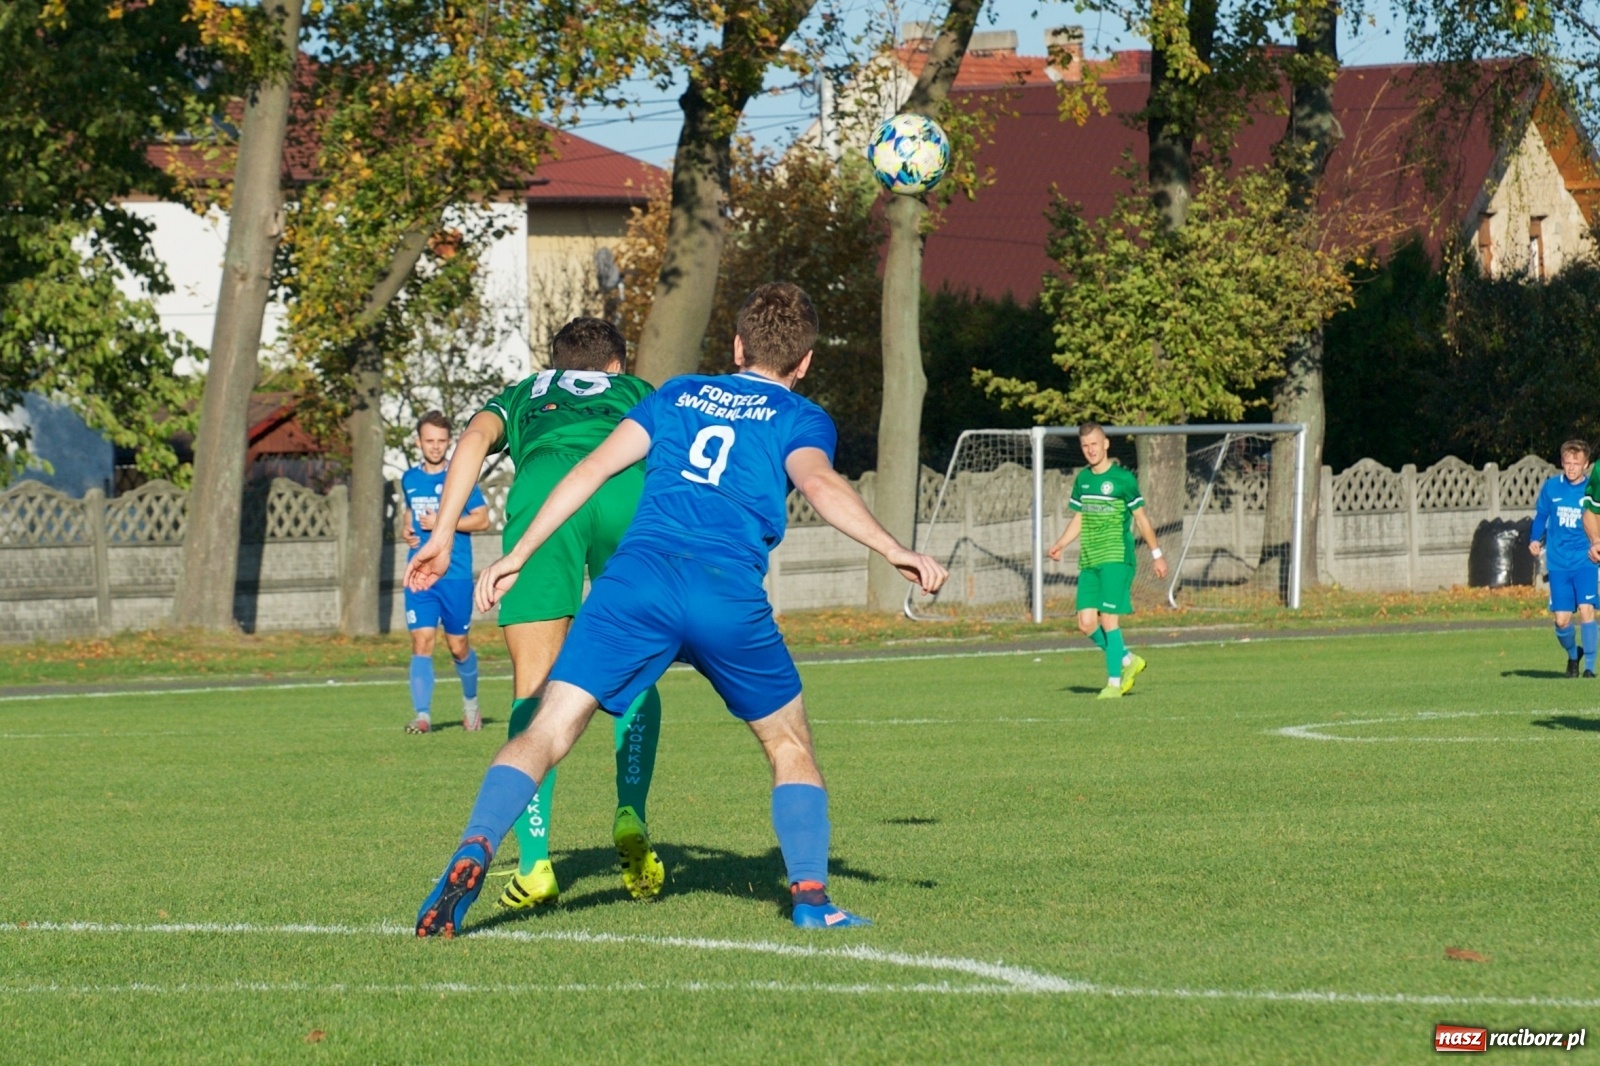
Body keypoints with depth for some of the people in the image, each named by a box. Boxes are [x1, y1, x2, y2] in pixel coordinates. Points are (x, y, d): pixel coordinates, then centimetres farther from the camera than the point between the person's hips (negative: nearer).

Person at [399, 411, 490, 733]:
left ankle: (470, 702, 33)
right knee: (421, 642, -10)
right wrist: (407, 530, 7)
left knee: (458, 646, 8)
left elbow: (482, 519, -4)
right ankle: (422, 715, -14)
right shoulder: (410, 479, 10)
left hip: (456, 575, -3)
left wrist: (444, 524, -15)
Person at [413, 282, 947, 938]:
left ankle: (475, 850, -27)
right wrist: (895, 551, -12)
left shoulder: (679, 394, 26)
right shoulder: (801, 419, 18)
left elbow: (593, 469, 18)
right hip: (730, 595, -1)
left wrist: (518, 555, 20)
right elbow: (819, 483, -5)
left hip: (637, 573, 1)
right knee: (789, 747, 19)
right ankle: (810, 896, 8)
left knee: (547, 732, -4)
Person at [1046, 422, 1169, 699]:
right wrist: (1060, 544, 4)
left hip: (1116, 558, -6)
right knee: (1086, 622, -1)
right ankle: (1127, 659, 19)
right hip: (1088, 561, 6)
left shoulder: (1122, 478, -6)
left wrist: (1157, 554, 1)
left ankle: (1114, 681, -3)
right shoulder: (1082, 479, 12)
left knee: (1108, 619, -11)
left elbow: (1140, 518, -1)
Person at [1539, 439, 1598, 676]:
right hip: (1558, 563, 2)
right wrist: (1535, 540, 7)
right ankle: (1573, 654, 29)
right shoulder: (1550, 487, 3)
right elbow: (1540, 516, 17)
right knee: (1562, 619, -1)